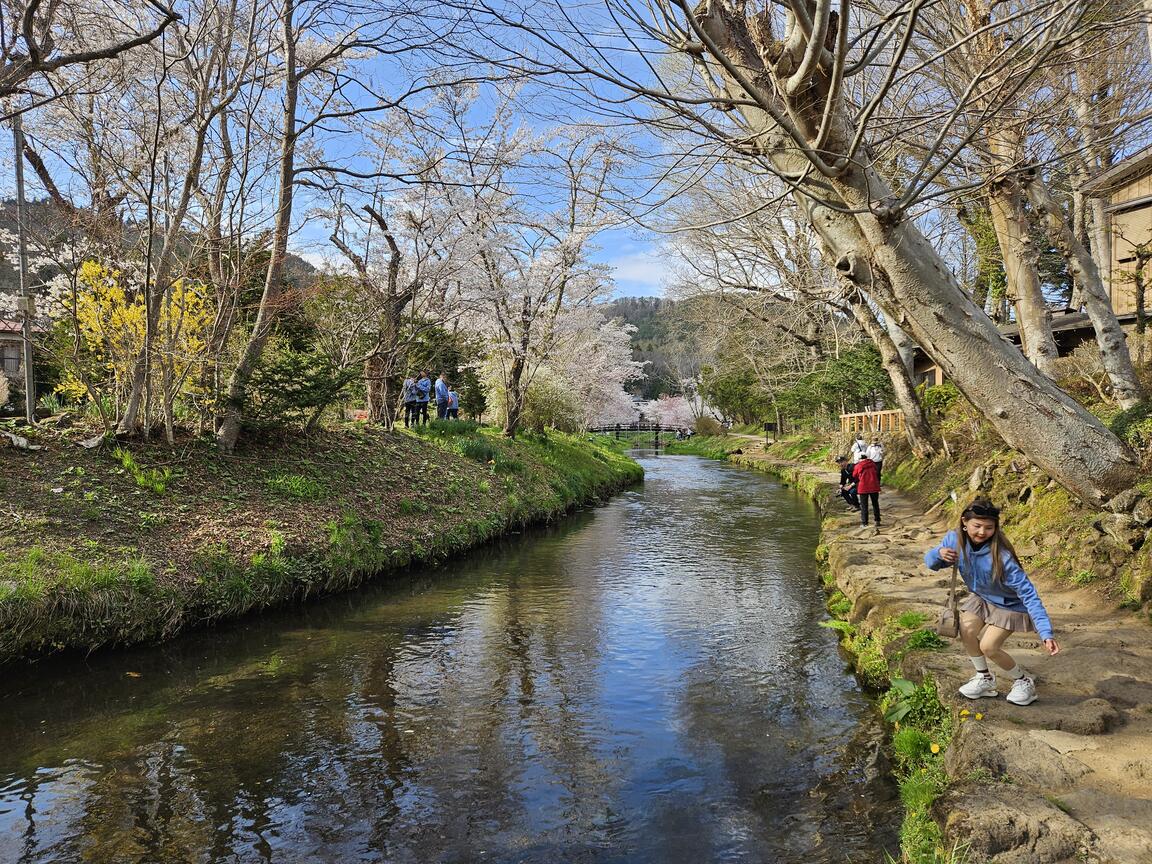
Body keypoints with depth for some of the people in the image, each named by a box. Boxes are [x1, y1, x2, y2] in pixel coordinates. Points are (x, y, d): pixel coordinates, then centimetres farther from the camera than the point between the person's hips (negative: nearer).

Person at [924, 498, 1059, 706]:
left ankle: (1024, 681, 16)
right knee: (967, 630, -14)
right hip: (981, 598, 5)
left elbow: (1028, 593, -35)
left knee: (988, 647, -13)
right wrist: (939, 553, -33)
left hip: (1009, 604, -5)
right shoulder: (955, 540, -22)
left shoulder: (1001, 557, -37)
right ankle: (984, 679, 11)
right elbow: (931, 562, -8)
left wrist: (1046, 634, -41)